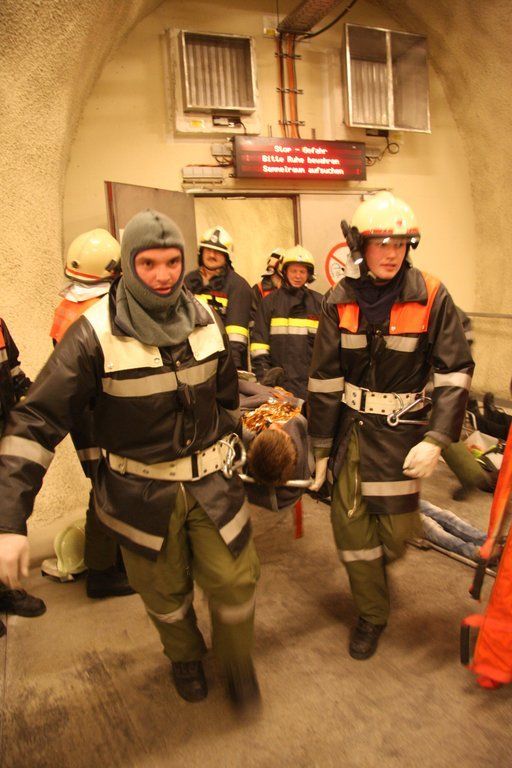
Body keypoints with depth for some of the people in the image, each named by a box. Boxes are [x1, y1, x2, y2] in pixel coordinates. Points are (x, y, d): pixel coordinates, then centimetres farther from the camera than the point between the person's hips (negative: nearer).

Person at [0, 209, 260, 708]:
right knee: (166, 595, 17)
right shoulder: (96, 333, -19)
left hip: (211, 481, 3)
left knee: (234, 581, 7)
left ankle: (237, 665, 39)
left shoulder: (206, 320, -5)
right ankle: (184, 658, 51)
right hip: (141, 493, -2)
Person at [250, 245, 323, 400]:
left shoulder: (319, 302, 11)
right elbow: (258, 340, 3)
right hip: (280, 381, -2)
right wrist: (262, 372, -6)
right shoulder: (270, 302, 7)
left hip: (313, 380, 2)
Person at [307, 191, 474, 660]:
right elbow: (325, 379, 0)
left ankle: (380, 564, 43)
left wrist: (436, 440, -14)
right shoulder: (340, 301, -3)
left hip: (403, 429, -1)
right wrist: (321, 447, 2)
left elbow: (456, 372, -5)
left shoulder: (431, 297, -9)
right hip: (350, 427, 2)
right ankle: (372, 614, 29)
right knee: (350, 523, 6)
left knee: (397, 529, 4)